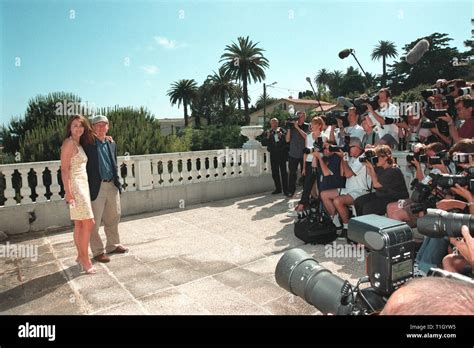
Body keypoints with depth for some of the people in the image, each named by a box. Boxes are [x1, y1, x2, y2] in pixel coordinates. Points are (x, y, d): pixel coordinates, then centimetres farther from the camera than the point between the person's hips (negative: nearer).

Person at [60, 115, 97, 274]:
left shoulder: (79, 144, 16)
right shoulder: (69, 143, -10)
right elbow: (64, 169, -15)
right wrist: (68, 192, -21)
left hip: (83, 185, 9)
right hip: (75, 185, -9)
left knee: (79, 224, 12)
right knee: (88, 223, -9)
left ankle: (81, 256, 20)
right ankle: (85, 260, -2)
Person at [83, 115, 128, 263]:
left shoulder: (112, 144, 11)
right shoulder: (88, 144, -7)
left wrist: (118, 183, 12)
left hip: (112, 186, 6)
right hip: (96, 187, -6)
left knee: (113, 218, 17)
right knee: (95, 221, 4)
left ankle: (113, 245, 34)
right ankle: (98, 251, 18)